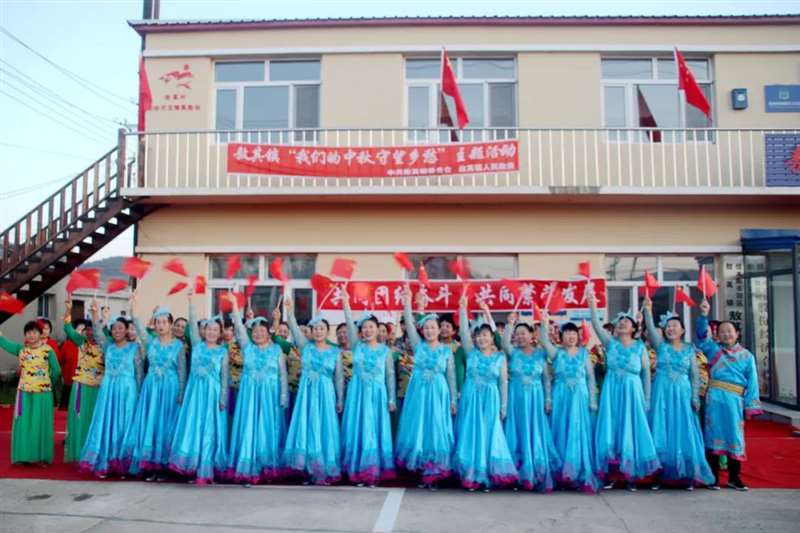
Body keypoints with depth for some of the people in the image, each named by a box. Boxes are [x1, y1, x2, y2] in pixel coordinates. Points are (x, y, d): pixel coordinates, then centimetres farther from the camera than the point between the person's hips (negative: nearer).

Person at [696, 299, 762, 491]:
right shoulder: (713, 349, 8)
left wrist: (750, 406, -1)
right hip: (715, 397, -1)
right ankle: (713, 477, 8)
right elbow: (702, 335, -5)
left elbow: (752, 382, 5)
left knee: (735, 435, 6)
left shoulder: (746, 356, 8)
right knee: (714, 433, 2)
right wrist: (704, 315, -18)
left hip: (735, 400, 1)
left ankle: (734, 477, 17)